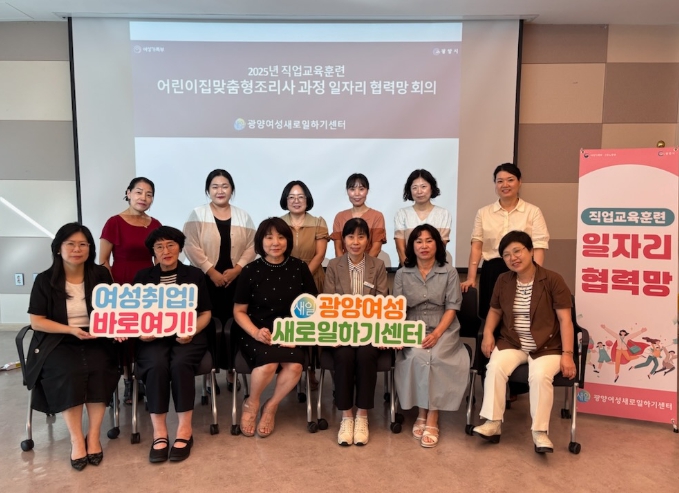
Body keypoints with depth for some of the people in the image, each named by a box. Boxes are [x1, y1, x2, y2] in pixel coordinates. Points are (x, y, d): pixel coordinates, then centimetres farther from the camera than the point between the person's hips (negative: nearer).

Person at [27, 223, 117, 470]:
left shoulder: (101, 275, 5)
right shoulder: (45, 280, 0)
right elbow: (36, 321, -2)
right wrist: (70, 330, -17)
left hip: (95, 339, 1)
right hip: (58, 341, -1)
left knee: (98, 371, -29)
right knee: (69, 373, -31)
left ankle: (94, 436, -15)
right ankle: (76, 439, -17)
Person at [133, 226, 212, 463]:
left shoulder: (195, 275, 12)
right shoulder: (143, 277, 16)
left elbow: (205, 313, 9)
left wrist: (191, 331, -10)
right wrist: (140, 331, -9)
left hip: (187, 336, -1)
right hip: (154, 337, 1)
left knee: (180, 364, -32)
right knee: (157, 365, -32)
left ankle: (185, 429, -21)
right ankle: (159, 432, -23)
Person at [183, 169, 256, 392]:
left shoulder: (243, 216, 10)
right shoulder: (197, 215, 2)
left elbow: (251, 246, 4)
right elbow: (191, 247, -7)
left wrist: (237, 269, -9)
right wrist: (211, 271, -13)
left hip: (236, 280, 2)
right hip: (206, 280, -2)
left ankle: (231, 372, 15)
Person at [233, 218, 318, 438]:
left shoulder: (299, 268, 2)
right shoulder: (250, 271, -2)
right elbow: (239, 311, 3)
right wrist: (256, 332, -16)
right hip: (259, 334, -1)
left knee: (295, 365, -29)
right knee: (268, 363, -32)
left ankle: (271, 407, 3)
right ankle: (251, 404, 3)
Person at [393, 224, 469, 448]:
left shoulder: (449, 272, 2)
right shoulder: (402, 274, 6)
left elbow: (452, 307, -3)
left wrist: (436, 333, -18)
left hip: (443, 330, -1)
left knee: (433, 358, -31)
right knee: (417, 357, -30)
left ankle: (431, 419, -20)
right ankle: (423, 414, -14)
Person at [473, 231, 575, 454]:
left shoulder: (553, 280, -8)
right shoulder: (503, 281, 6)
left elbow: (565, 319, -10)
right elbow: (495, 311, 18)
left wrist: (567, 354, -17)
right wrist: (488, 333, -2)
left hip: (547, 346, -3)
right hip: (512, 343, 4)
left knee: (540, 375, -32)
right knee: (495, 367, -25)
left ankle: (540, 431, -18)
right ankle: (493, 423, -16)